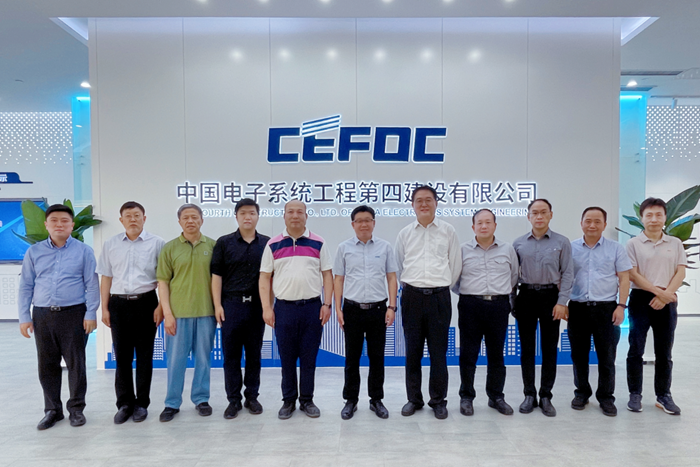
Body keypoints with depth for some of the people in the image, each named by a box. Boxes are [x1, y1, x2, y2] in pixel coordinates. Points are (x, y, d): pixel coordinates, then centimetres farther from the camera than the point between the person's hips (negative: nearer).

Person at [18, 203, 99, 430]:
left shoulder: (84, 251, -1)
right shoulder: (34, 252, 8)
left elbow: (92, 285, -3)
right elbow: (26, 286, 9)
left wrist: (91, 314, -9)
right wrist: (24, 317, 4)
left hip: (74, 314, -3)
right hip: (42, 316, 3)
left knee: (76, 363, 4)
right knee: (47, 365, 10)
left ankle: (76, 408, 19)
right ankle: (52, 409, 24)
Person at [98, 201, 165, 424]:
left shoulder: (156, 243, -1)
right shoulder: (110, 244, 7)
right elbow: (106, 278, 10)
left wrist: (161, 306, -6)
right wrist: (105, 308, 6)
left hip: (145, 303, -2)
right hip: (118, 304, 2)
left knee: (144, 355, 7)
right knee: (122, 355, 9)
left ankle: (141, 403, 20)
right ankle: (124, 404, 22)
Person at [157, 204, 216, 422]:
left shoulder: (212, 246, 3)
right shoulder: (170, 248, 2)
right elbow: (163, 282, 1)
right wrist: (167, 313, -6)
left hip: (206, 312, 1)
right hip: (178, 312, 0)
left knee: (203, 358, 10)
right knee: (175, 359, 6)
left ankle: (201, 398, 25)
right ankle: (172, 403, 21)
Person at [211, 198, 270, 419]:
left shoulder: (267, 243, 5)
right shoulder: (224, 243, 2)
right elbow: (217, 275, 0)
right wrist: (217, 305, -7)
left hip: (257, 305, 1)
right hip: (231, 304, -1)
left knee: (254, 354, 10)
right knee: (231, 354, 5)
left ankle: (252, 397, 23)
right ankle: (233, 400, 17)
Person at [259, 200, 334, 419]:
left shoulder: (318, 243, 4)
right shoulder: (273, 244, 6)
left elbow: (327, 275, 5)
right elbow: (265, 278, 5)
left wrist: (327, 304, -4)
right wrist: (267, 308, -3)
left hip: (312, 307, 0)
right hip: (284, 308, 1)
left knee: (309, 358, 7)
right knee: (287, 358, 8)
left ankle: (307, 400, 22)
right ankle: (288, 400, 23)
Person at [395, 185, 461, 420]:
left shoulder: (448, 231, 5)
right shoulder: (405, 233, 9)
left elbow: (455, 265, 8)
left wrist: (442, 286, 9)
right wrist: (411, 285, 9)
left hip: (439, 296, -1)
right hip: (412, 296, 2)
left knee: (438, 351, 4)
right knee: (412, 351, 8)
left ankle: (438, 400, 19)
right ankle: (413, 399, 22)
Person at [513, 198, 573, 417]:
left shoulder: (562, 242, 1)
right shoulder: (519, 243, 6)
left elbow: (567, 274, -1)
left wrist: (562, 302, -8)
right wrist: (512, 300, 3)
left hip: (550, 296, -1)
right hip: (526, 296, 1)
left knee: (549, 348, 4)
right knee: (526, 347, 6)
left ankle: (546, 396, 16)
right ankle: (529, 394, 17)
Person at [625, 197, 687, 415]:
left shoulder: (675, 243, 8)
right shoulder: (633, 244, 0)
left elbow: (680, 273, 2)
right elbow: (632, 275, -6)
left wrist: (665, 295, -12)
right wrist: (659, 291, -14)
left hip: (667, 301, 2)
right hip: (641, 299, -2)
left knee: (664, 352, 9)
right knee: (636, 350, 3)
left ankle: (664, 395, 20)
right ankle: (635, 395, 12)